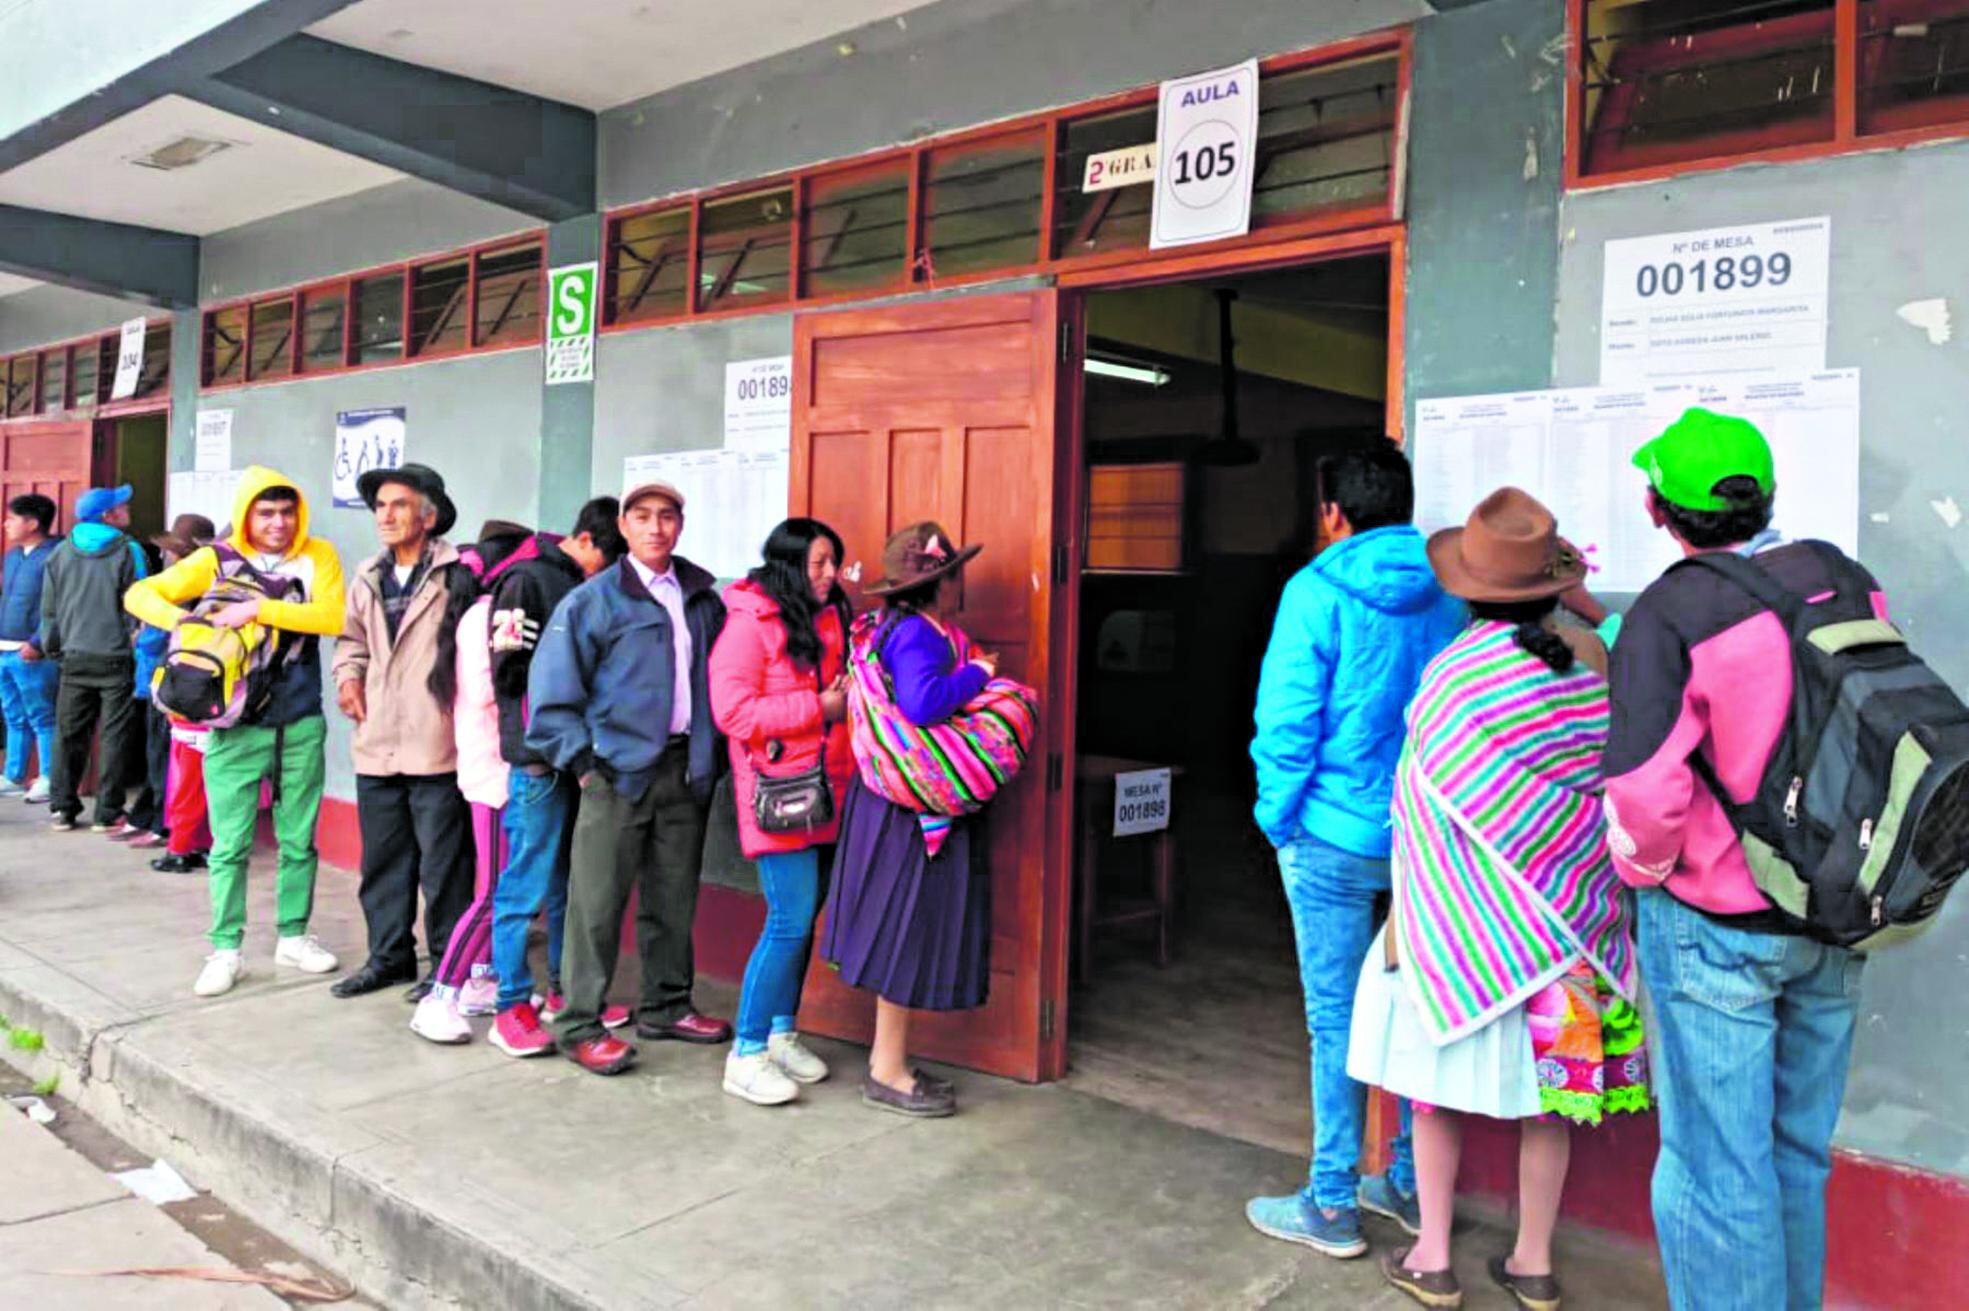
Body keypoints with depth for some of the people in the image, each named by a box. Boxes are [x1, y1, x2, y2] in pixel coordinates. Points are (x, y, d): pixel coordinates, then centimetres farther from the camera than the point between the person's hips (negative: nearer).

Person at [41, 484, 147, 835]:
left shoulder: (61, 553, 6)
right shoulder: (128, 552, -7)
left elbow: (49, 608, 10)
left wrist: (53, 649, 20)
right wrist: (138, 650, 1)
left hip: (74, 658, 4)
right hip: (116, 659, -4)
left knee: (69, 733, 12)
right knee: (115, 735, 1)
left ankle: (63, 808, 15)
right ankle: (108, 813, 2)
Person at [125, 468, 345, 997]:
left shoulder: (317, 556, 0)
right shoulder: (216, 560, 0)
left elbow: (332, 617, -15)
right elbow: (139, 595, 0)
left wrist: (259, 609, -21)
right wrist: (187, 624, -18)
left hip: (301, 725, 1)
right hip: (236, 726, -1)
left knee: (298, 841, 11)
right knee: (231, 845, 2)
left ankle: (293, 938, 25)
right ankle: (226, 951, 13)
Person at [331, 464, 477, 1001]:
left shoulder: (458, 576, -9)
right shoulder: (368, 578, 13)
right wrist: (348, 676, 8)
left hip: (436, 747, -7)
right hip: (376, 745, 7)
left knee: (442, 864, 2)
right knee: (382, 859, 15)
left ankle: (448, 965, 15)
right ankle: (389, 955, 29)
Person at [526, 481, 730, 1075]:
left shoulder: (702, 597, 10)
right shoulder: (593, 600, -5)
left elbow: (719, 675, 16)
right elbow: (550, 687, -7)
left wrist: (708, 752, 9)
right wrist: (582, 759, -10)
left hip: (685, 769, 5)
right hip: (618, 769, -5)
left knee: (674, 898, 14)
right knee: (598, 902, -1)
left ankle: (667, 1006, 28)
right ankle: (581, 1026, 9)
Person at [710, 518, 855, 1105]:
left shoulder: (827, 620, 14)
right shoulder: (749, 622, -9)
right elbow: (732, 710, -16)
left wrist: (847, 699, 4)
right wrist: (817, 708, -15)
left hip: (824, 786, 8)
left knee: (802, 916, 12)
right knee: (791, 919, -9)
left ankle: (781, 1032, 26)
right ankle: (746, 1056, 2)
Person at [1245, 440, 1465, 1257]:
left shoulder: (1318, 593, -12)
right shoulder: (1447, 596, 5)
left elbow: (1287, 719, -14)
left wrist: (1276, 816, -2)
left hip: (1336, 837, -6)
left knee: (1336, 1020, 3)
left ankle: (1332, 1205, 14)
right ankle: (1412, 1186, 28)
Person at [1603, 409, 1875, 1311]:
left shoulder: (1665, 617, -19)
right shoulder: (1846, 584, 0)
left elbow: (1643, 793, -26)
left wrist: (1643, 869, -6)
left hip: (1717, 929, -6)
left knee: (1717, 1168, 6)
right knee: (1800, 1152, 21)